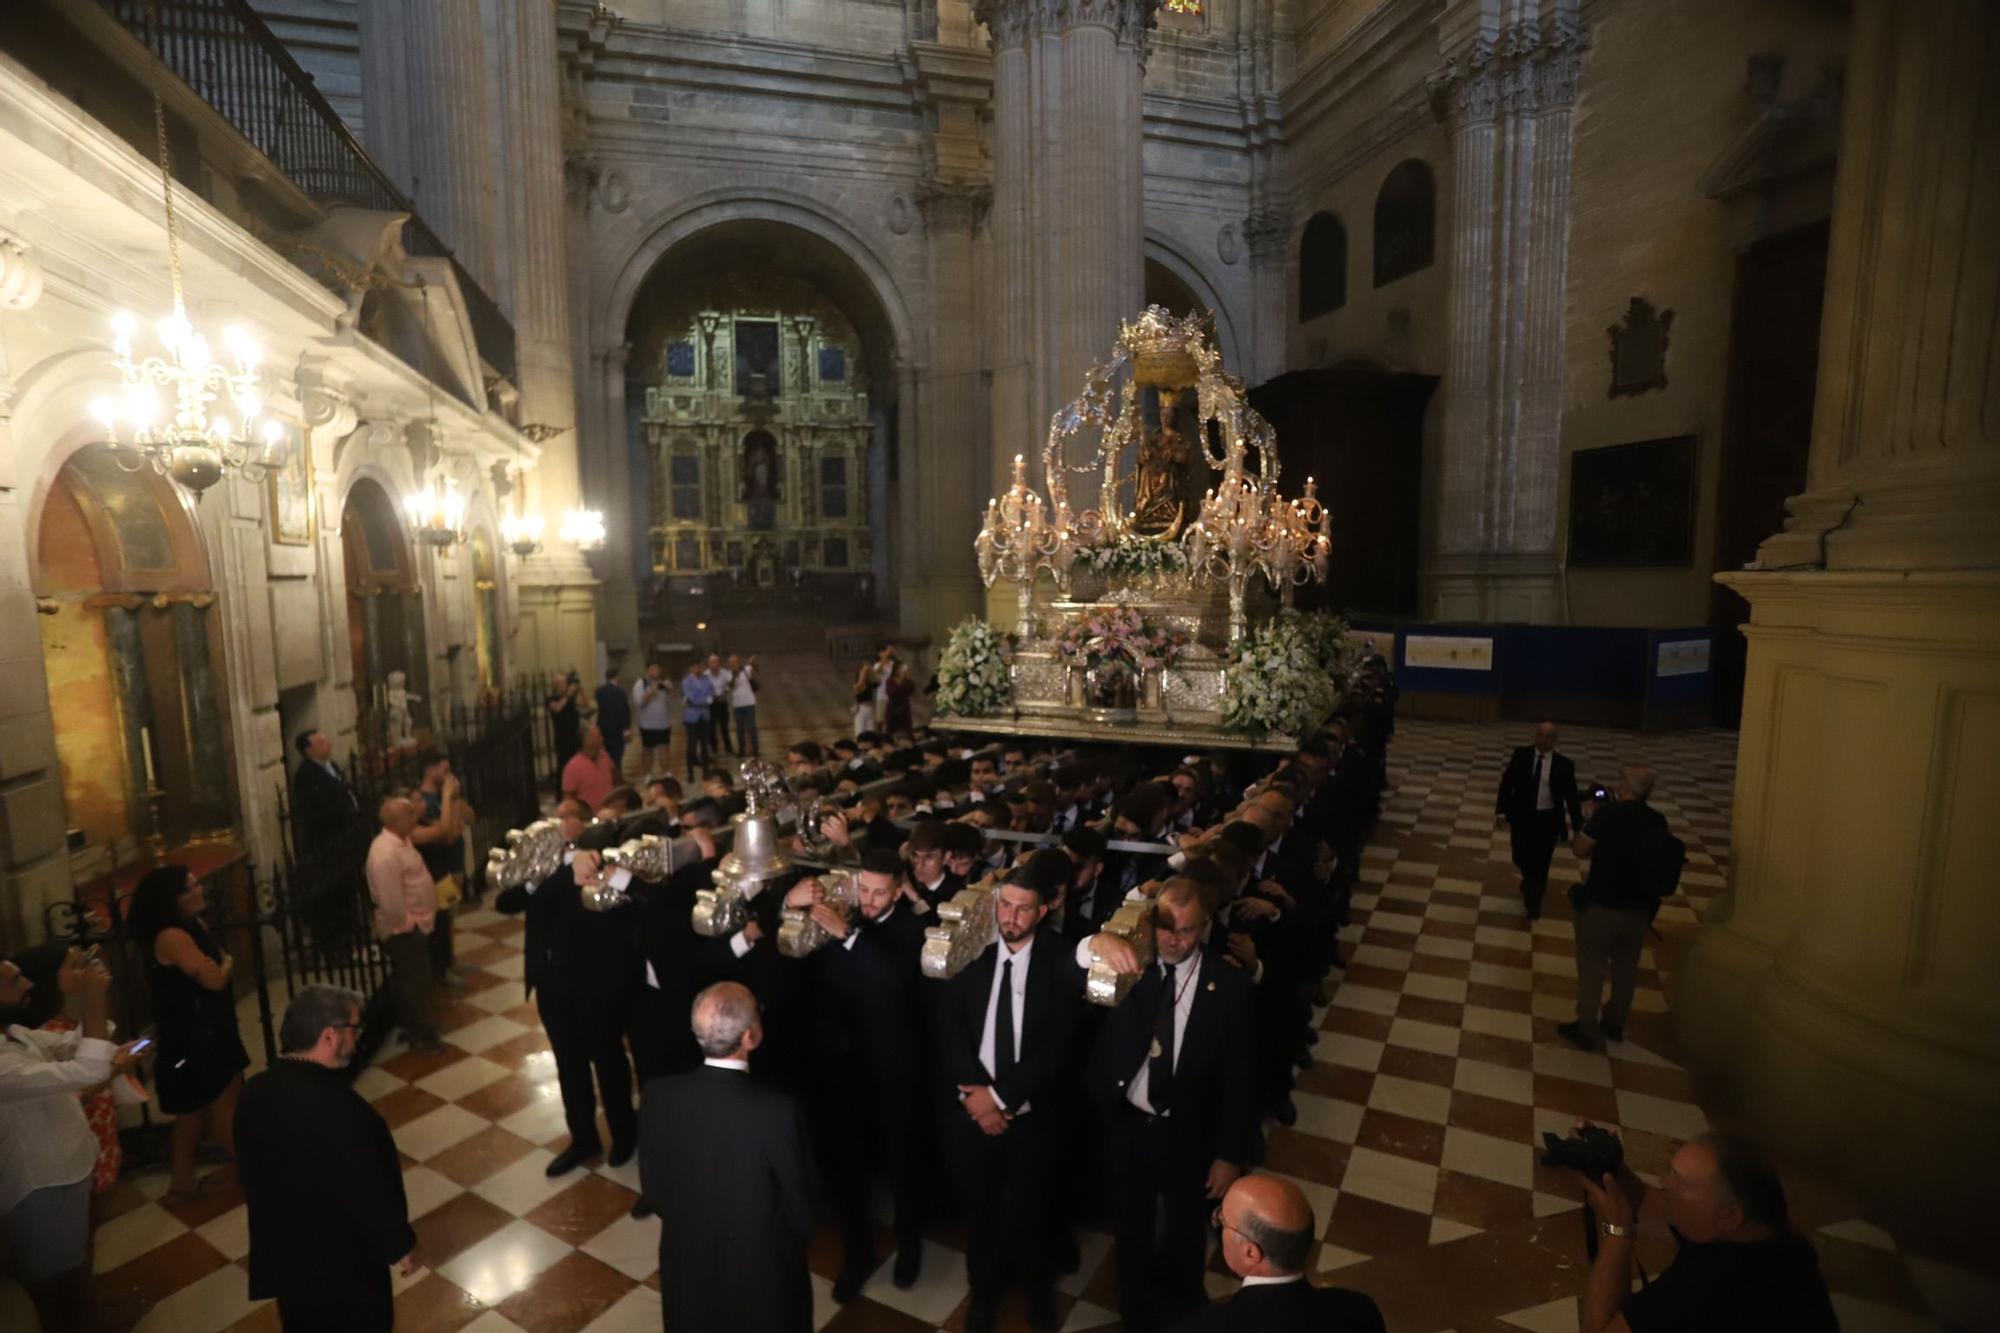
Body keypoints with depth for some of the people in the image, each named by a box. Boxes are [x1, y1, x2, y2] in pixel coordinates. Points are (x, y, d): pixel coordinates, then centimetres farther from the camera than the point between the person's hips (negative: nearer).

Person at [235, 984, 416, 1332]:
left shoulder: (254, 1092, -8)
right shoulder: (338, 1108, -33)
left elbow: (250, 1173, 7)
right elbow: (368, 1191, -25)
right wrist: (400, 1244, -9)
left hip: (282, 1254, 7)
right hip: (344, 1263, -7)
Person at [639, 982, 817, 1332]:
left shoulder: (657, 1095, -21)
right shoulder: (779, 1112, -32)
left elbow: (652, 1187, -3)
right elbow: (801, 1211, -17)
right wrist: (797, 1239, 6)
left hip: (686, 1263, 3)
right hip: (763, 1270, -3)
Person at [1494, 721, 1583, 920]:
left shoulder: (1564, 764, -8)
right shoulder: (1521, 755, -5)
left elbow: (1571, 795, -3)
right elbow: (1507, 783, -2)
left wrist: (1578, 825, -4)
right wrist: (1501, 810, -9)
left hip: (1548, 820, -1)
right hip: (1522, 816, 1)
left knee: (1540, 862, 5)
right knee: (1521, 859, 6)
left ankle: (1533, 903, 26)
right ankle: (1533, 885, 42)